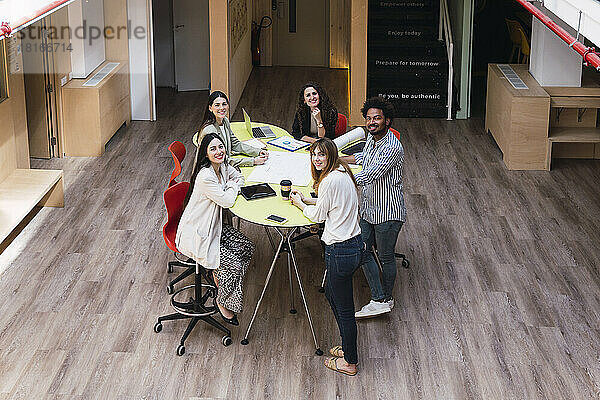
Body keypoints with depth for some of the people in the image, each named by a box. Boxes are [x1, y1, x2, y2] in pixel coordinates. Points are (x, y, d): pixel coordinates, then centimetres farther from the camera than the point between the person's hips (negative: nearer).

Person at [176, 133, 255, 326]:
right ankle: (223, 302, 8)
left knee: (247, 247, 1)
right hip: (196, 235, -9)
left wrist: (233, 186, -4)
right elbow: (227, 201, -23)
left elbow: (239, 178, 18)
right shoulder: (205, 176, -29)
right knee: (233, 263, -15)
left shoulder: (223, 167, -1)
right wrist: (232, 187, -3)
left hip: (213, 227, 9)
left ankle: (219, 274, 22)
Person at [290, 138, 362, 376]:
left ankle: (350, 362, 18)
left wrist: (300, 204, 9)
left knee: (344, 308, 4)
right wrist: (307, 200, 17)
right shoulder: (341, 172, 9)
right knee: (331, 294, 25)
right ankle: (347, 347, 39)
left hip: (341, 251, -11)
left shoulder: (331, 180, -21)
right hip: (353, 243, 11)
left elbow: (318, 215, -8)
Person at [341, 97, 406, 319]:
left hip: (388, 212, -9)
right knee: (363, 251, 8)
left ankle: (387, 298, 29)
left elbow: (367, 177, -32)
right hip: (368, 207, 9)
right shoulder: (372, 136, 2)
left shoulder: (392, 147, -27)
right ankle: (379, 300, 15)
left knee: (386, 256, 9)